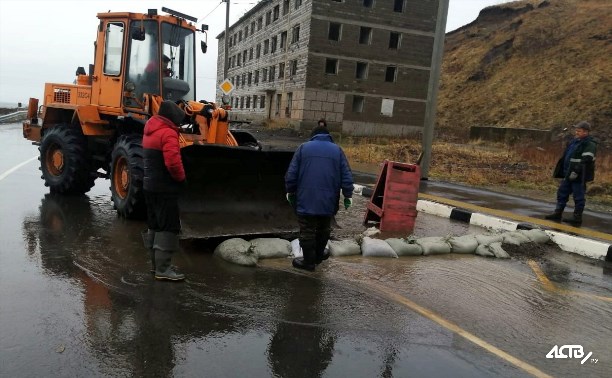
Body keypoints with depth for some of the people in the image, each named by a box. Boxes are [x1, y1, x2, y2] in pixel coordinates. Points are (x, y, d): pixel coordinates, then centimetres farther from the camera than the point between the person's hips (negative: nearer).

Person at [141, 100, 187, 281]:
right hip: (165, 188, -10)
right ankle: (162, 269, -5)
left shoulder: (150, 131, 15)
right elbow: (173, 163, -26)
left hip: (150, 186, 10)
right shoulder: (168, 133, -16)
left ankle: (156, 263, 24)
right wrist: (182, 179, -10)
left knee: (155, 225, 15)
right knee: (168, 227, -6)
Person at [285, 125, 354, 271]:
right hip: (328, 199, 2)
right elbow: (346, 175, 2)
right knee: (324, 229, 20)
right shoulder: (337, 150, 7)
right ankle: (318, 255, 33)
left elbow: (291, 172, 2)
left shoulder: (303, 147, 4)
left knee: (307, 231, 6)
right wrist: (348, 195, 9)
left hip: (306, 199, -2)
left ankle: (309, 261, 11)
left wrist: (290, 190, 13)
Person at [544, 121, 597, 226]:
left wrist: (576, 172, -26)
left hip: (579, 176, -9)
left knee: (579, 196, 0)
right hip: (568, 174, 9)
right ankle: (558, 213, 20)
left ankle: (577, 217, 8)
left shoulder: (590, 145, -12)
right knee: (562, 192, 12)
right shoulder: (574, 141, 14)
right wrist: (565, 172, 20)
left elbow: (586, 161, -22)